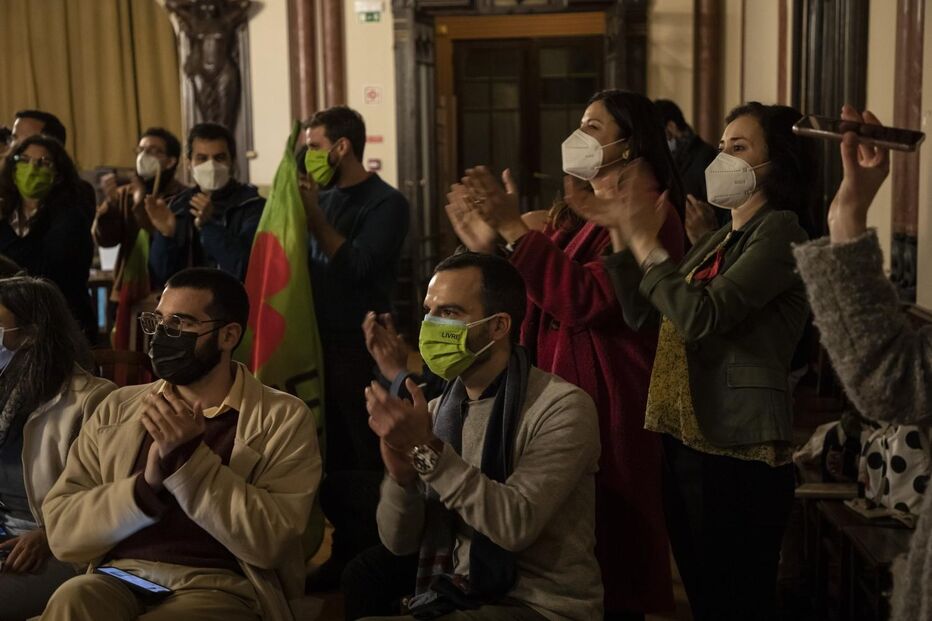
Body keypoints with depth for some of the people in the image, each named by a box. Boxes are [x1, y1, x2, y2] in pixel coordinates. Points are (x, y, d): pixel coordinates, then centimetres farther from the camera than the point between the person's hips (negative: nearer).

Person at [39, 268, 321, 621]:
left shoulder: (283, 418, 3)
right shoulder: (116, 409, 13)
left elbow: (269, 541, -9)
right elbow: (62, 532, 5)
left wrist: (188, 456, -15)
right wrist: (147, 485, -12)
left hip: (218, 588, -3)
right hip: (118, 580, 3)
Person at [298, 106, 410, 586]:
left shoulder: (386, 203, -7)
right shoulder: (323, 197, 12)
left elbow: (355, 266, -18)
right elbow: (303, 260, 11)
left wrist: (314, 214, -14)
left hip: (361, 348, -7)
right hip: (320, 342, 7)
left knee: (368, 456, -1)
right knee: (332, 453, 12)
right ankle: (342, 553, 23)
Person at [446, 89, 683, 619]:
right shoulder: (577, 215, 17)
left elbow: (585, 300, -24)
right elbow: (536, 299, 17)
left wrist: (514, 228, -24)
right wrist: (488, 247, 4)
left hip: (606, 402, -9)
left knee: (602, 547, -1)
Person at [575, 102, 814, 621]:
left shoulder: (780, 231, -10)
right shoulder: (722, 238, 17)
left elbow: (702, 317, -22)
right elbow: (642, 314, 10)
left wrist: (646, 241, -15)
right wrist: (626, 234, 2)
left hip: (738, 451, -9)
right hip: (686, 441, 9)